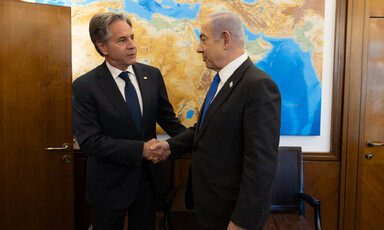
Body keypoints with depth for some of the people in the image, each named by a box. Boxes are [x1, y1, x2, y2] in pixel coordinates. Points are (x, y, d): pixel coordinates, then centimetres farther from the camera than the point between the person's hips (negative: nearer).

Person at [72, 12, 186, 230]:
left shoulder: (152, 75, -2)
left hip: (148, 178, 4)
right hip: (109, 185, -3)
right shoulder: (85, 86, -14)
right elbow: (89, 141, -18)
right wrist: (141, 149, -22)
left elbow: (167, 118, 6)